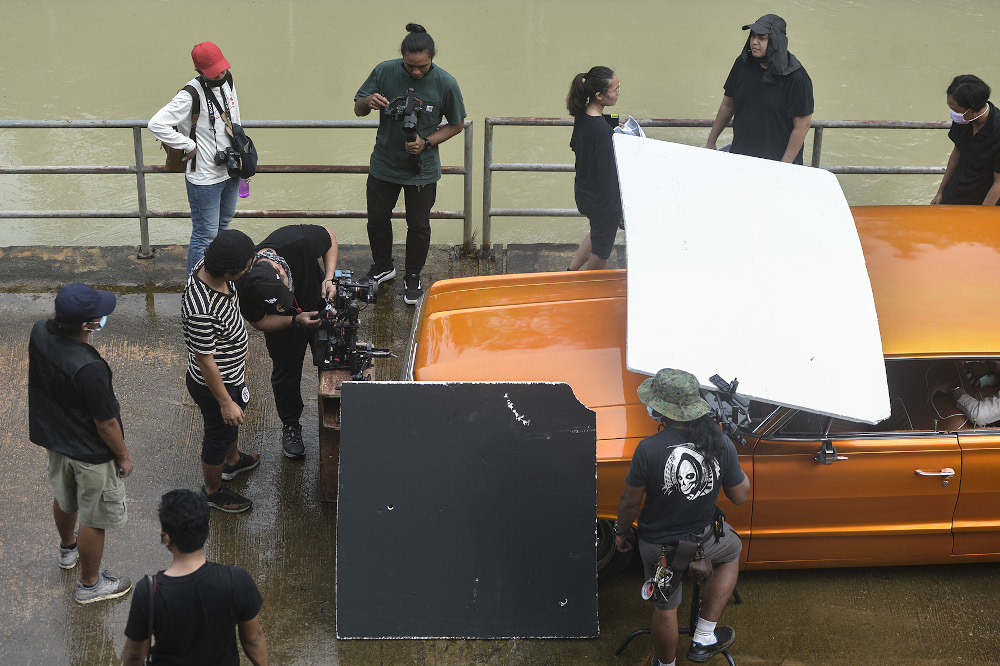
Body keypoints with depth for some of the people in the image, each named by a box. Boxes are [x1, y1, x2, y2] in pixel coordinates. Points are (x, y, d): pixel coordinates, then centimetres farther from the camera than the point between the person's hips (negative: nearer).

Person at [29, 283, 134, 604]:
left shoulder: (39, 333, -19)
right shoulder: (89, 369, -40)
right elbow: (106, 424, -23)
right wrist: (124, 456, -10)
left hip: (52, 438, 8)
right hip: (91, 454, -7)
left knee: (64, 498, 33)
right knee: (94, 520, 16)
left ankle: (67, 550, 60)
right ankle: (90, 584, 36)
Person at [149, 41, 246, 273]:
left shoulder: (227, 80, 0)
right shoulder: (190, 95, -25)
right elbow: (156, 124, -30)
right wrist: (189, 145, -23)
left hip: (230, 171, 8)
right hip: (205, 178, -8)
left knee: (224, 224, 25)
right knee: (205, 235, 0)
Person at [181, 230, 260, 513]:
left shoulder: (209, 267, -16)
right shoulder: (200, 310, -43)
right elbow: (205, 361, -30)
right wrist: (225, 402, -20)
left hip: (233, 373, 8)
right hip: (214, 384, -8)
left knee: (232, 421, 34)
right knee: (219, 435, 18)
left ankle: (232, 460, 62)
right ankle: (213, 490, 44)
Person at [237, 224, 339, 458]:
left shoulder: (298, 241, -40)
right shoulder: (245, 288, -37)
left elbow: (330, 238, -17)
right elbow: (259, 322, -18)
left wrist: (329, 278, -27)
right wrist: (296, 321, -32)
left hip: (319, 306, 1)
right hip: (283, 324, -1)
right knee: (286, 373, 13)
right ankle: (290, 426, 37)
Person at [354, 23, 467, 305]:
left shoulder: (445, 83, -16)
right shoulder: (385, 71, -13)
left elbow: (457, 124, -4)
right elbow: (358, 109, -4)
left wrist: (427, 142, -18)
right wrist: (369, 102, -29)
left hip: (422, 169, -2)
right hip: (384, 163, 2)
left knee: (418, 226, 9)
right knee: (377, 219, 15)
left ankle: (412, 279, 30)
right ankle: (383, 267, 40)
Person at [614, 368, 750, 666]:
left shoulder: (648, 449, -27)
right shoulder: (721, 444, -18)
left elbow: (630, 502, -13)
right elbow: (740, 495, -4)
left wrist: (621, 532, 7)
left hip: (656, 545, -1)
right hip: (703, 539, 1)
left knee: (665, 608, 23)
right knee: (732, 551, 34)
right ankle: (704, 637, 29)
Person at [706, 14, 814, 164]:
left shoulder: (797, 77, -17)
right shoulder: (743, 64, -2)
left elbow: (802, 126, -16)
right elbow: (727, 105, 10)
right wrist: (710, 143, 14)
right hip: (739, 155, 4)